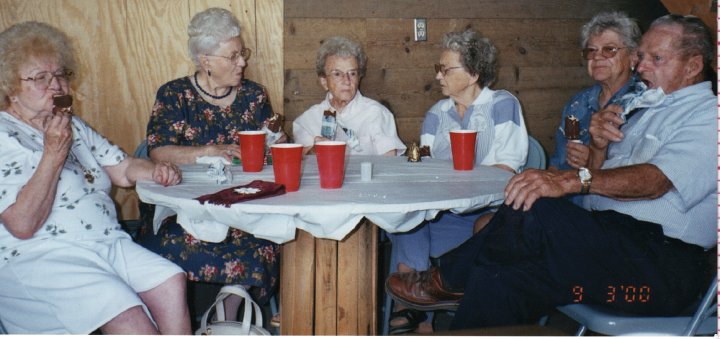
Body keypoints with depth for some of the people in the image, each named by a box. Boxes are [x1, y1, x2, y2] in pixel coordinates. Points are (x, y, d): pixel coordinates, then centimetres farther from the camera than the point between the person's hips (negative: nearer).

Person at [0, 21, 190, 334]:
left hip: (107, 244, 7)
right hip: (38, 258, -7)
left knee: (171, 283, -19)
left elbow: (124, 169, 22)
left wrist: (155, 171, -1)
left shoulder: (74, 127, 19)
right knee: (128, 317, -29)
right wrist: (54, 153, -18)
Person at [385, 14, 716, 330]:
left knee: (531, 210, -28)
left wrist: (571, 179, -37)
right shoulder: (646, 112, 27)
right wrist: (598, 145, 1)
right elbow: (601, 174, 25)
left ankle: (447, 280, -5)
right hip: (603, 241, 8)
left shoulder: (707, 115, -2)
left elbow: (656, 180, -22)